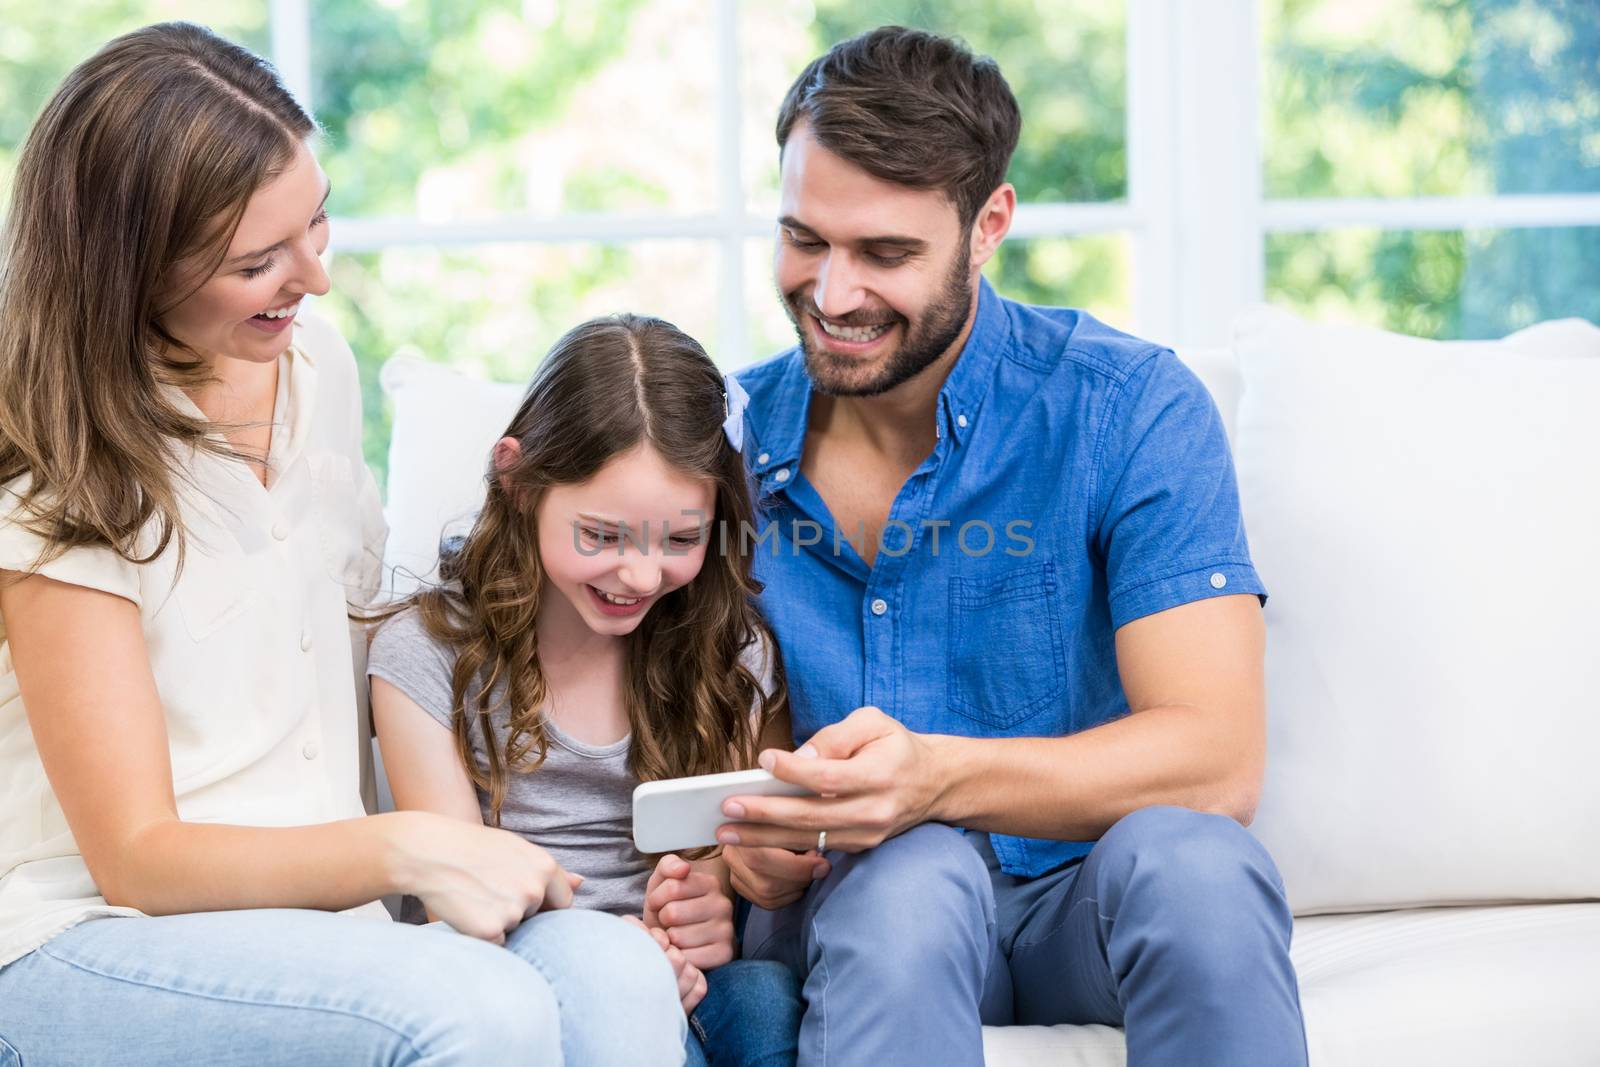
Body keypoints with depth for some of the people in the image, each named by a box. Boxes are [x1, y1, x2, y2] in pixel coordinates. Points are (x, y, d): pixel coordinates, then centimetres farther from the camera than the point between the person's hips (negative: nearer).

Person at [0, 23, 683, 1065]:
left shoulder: (317, 364, 9)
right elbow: (136, 857, -13)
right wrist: (404, 849, -26)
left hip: (315, 914, 6)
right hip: (89, 947, -6)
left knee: (615, 971, -27)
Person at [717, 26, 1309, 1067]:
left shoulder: (1133, 407, -7)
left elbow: (1215, 763, -16)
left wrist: (938, 776, -33)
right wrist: (737, 835, -17)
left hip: (1078, 900, 0)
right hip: (850, 906, 0)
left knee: (1191, 859, -35)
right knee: (914, 877, -36)